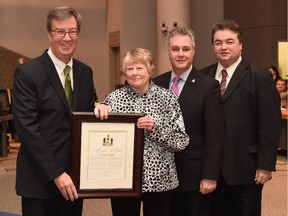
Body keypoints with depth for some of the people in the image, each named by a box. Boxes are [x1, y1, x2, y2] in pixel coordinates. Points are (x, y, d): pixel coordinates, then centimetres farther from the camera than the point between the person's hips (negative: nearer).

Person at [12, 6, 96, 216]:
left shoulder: (85, 72, 8)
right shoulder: (27, 73, -10)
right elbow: (27, 127, -15)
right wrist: (55, 173, -18)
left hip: (74, 175, 5)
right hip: (40, 178, -5)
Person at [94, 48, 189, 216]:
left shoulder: (167, 97, -2)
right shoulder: (114, 98, 1)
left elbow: (182, 141, -4)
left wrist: (156, 128, -19)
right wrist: (99, 112, -14)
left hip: (160, 180, 0)